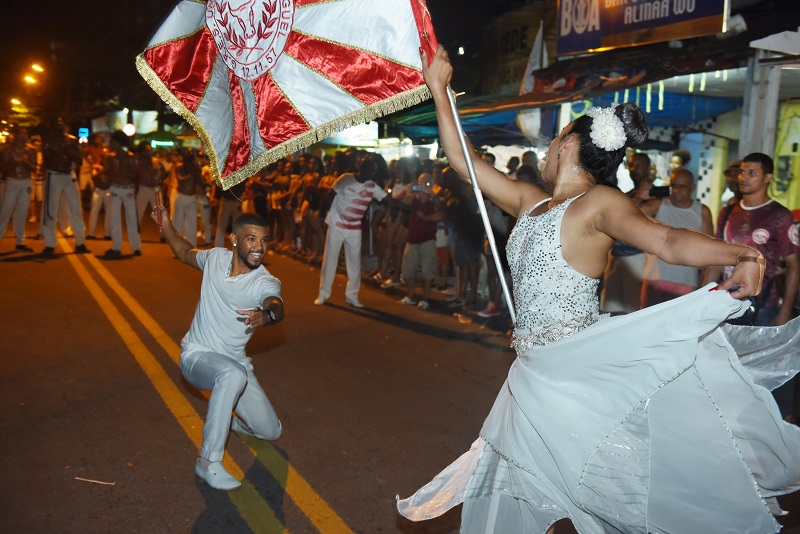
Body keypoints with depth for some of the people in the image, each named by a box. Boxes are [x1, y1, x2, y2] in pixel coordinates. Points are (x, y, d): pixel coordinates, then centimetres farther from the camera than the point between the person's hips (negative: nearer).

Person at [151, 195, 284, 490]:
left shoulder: (266, 283, -17)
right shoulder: (216, 257, -8)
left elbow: (277, 308, -42)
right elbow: (186, 253, 17)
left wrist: (267, 315, -64)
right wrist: (165, 226, 5)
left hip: (234, 362, 2)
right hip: (196, 356, -1)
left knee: (270, 431, -1)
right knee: (234, 374, -38)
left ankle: (225, 415, 31)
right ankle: (209, 461, -26)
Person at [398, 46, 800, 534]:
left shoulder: (597, 202, -11)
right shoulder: (530, 202, 10)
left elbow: (668, 240, -26)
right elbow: (463, 161, 16)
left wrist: (740, 254, -43)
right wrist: (439, 89, 18)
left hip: (579, 374, -7)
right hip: (535, 374, 7)